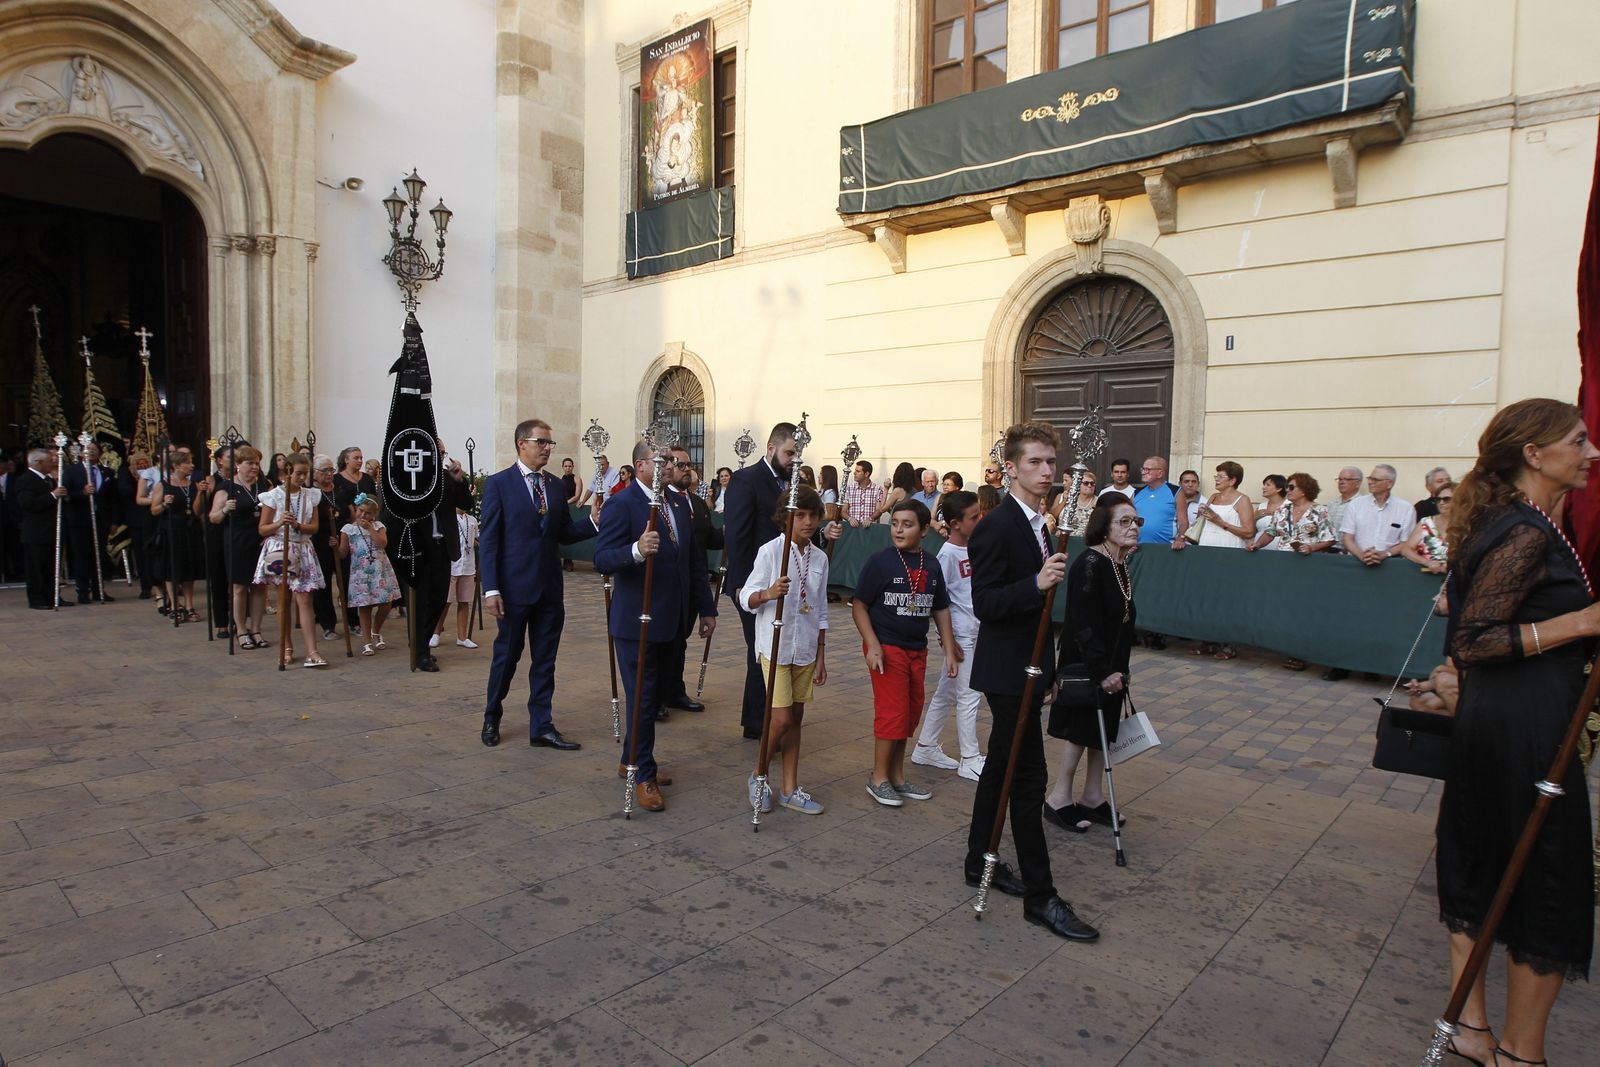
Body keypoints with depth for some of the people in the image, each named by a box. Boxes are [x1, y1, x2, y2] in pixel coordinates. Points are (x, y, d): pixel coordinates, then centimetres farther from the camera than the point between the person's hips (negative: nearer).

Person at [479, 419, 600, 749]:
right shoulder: (498, 483, -6)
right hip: (514, 586, -5)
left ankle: (541, 726, 18)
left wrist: (593, 520, -10)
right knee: (506, 655, 9)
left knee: (545, 659, 9)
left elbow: (564, 534, 9)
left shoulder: (555, 485, 9)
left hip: (550, 587, 5)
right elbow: (488, 539, -9)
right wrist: (491, 589, -14)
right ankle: (491, 718, 30)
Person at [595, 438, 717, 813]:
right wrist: (637, 550, -40)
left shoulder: (678, 502, 9)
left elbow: (694, 559, 14)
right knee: (642, 697, 1)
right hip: (637, 622, -7)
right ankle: (644, 776, 13)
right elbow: (602, 560, -21)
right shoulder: (621, 504, -13)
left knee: (651, 693, 18)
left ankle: (632, 759, 34)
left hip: (670, 620, 7)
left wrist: (706, 608, 13)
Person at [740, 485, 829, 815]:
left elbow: (821, 612, 11)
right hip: (775, 646, -5)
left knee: (795, 717, 10)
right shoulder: (770, 550, -9)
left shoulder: (820, 558, 5)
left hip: (805, 649, 5)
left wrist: (821, 657, 11)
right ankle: (758, 776, 18)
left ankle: (789, 789, 20)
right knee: (781, 719, -7)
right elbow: (746, 598, -10)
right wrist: (768, 593, -32)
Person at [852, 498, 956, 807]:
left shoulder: (931, 567, 6)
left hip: (917, 650, 6)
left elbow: (941, 609, 14)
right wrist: (872, 645, -17)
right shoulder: (879, 562, -10)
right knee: (892, 712, -5)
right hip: (886, 648, -6)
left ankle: (897, 776, 27)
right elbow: (859, 605, -9)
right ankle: (879, 778, 11)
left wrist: (950, 651, 11)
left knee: (911, 713, 12)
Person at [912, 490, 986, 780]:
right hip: (960, 635, -8)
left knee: (946, 693, 16)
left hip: (974, 634, 8)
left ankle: (926, 747, 28)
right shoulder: (947, 555, -16)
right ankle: (970, 759, 11)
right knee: (968, 696, -1)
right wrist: (949, 639, -16)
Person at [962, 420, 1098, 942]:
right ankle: (1040, 896, 4)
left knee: (1001, 768, 17)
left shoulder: (1036, 525, 12)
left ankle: (979, 862, 31)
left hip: (1026, 669, 10)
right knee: (1028, 777, -5)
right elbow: (983, 603, -21)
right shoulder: (996, 526, -17)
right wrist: (1037, 583, -36)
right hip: (1007, 671, -10)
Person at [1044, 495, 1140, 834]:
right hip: (1084, 668, -8)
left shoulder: (1121, 567, 7)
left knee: (1104, 730, 14)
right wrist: (1102, 671, -23)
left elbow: (1122, 621, 13)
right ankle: (1059, 797, 16)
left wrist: (1118, 670, 13)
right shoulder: (1090, 564, -21)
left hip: (1110, 668, 8)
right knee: (1082, 731, 1)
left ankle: (1092, 796, 27)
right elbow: (1083, 625, -24)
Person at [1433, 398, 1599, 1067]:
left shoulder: (1516, 522, 11)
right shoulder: (1528, 533, -18)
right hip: (1526, 724, -10)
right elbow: (1473, 640, -22)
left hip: (1490, 716, 10)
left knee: (1477, 868, 16)